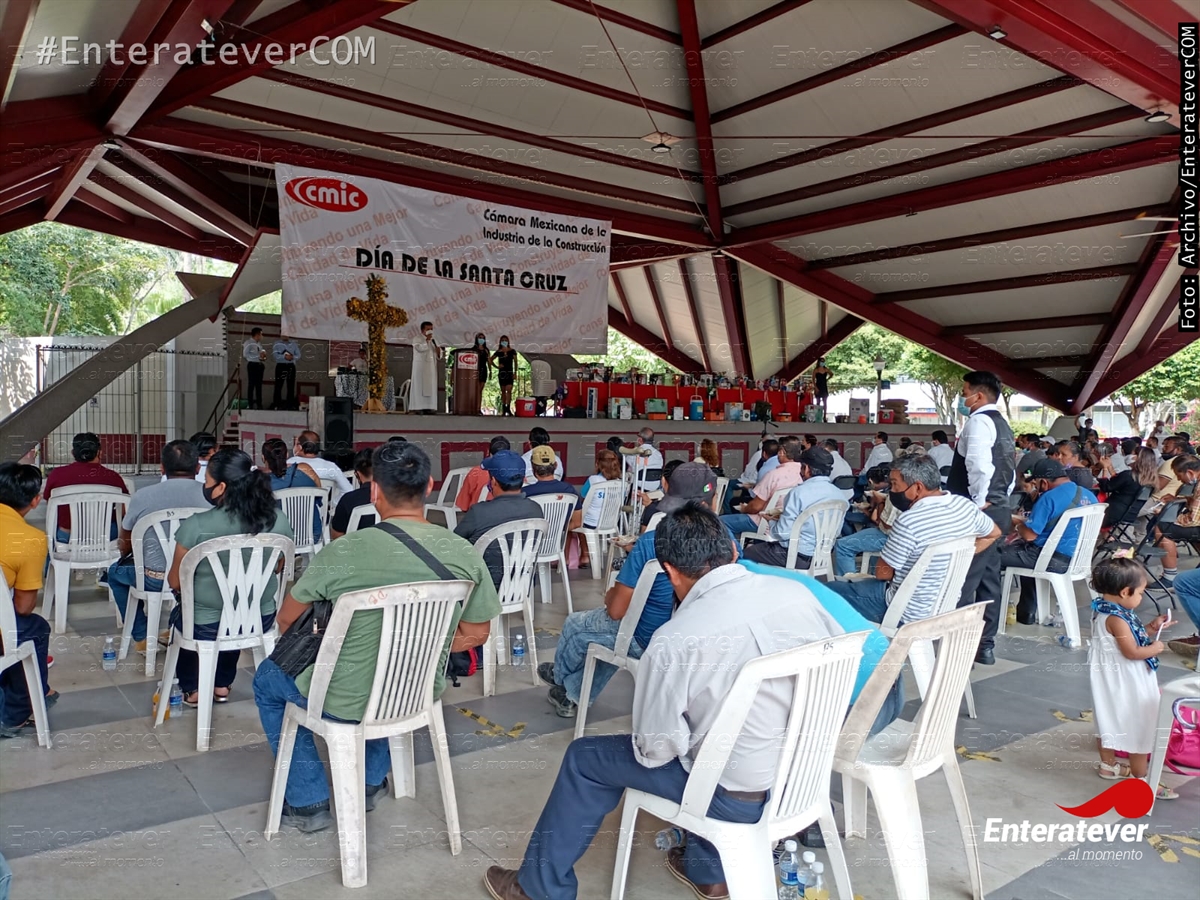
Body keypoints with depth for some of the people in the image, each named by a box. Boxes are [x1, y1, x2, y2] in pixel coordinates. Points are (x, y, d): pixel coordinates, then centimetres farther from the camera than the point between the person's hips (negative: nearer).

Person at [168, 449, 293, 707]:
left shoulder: (195, 526, -24)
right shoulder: (278, 521, -14)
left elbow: (175, 582, -9)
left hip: (206, 626, -3)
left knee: (180, 613, 33)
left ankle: (192, 689, 41)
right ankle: (222, 685, 45)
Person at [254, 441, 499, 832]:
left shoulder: (343, 553, -24)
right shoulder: (465, 555, -16)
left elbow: (287, 621, -7)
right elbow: (475, 635, -1)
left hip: (345, 704, -4)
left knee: (267, 679, 27)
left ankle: (308, 802, 30)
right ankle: (372, 781, 45)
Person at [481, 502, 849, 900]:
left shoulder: (674, 640, -23)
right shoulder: (798, 592, -8)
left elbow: (655, 751, -14)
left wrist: (647, 745, 9)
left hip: (740, 796, -6)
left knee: (585, 757, 13)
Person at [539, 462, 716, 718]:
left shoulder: (650, 544, -28)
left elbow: (616, 611, -22)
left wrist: (611, 595, 4)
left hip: (648, 642, -5)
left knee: (574, 625, 24)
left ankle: (560, 675, 54)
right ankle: (573, 697, 43)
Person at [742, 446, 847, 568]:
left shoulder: (800, 492, -21)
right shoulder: (838, 494, 0)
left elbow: (783, 533, -20)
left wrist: (772, 522, 4)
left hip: (799, 558, -8)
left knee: (748, 552, 11)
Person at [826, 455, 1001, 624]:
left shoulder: (908, 522, -28)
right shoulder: (965, 505, -6)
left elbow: (882, 573, -18)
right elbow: (994, 533, 14)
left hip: (910, 613, -8)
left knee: (833, 589, 5)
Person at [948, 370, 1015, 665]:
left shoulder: (978, 421, -11)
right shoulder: (1001, 425, 19)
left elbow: (979, 463, -27)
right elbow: (1010, 472, 22)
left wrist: (979, 500, -18)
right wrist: (1000, 499, 18)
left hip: (978, 512, -10)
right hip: (998, 510, 10)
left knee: (964, 580, -6)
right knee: (988, 578, 13)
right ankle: (985, 645, 20)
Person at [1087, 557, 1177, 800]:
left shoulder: (1106, 610, 3)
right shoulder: (1115, 618, -27)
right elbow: (1132, 652, -25)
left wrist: (1150, 628, 8)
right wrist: (1154, 649, -8)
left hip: (1114, 679, 10)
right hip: (1126, 683, -10)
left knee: (1112, 720, 22)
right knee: (1139, 725, 1)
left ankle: (1108, 765, 37)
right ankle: (1142, 779, 11)